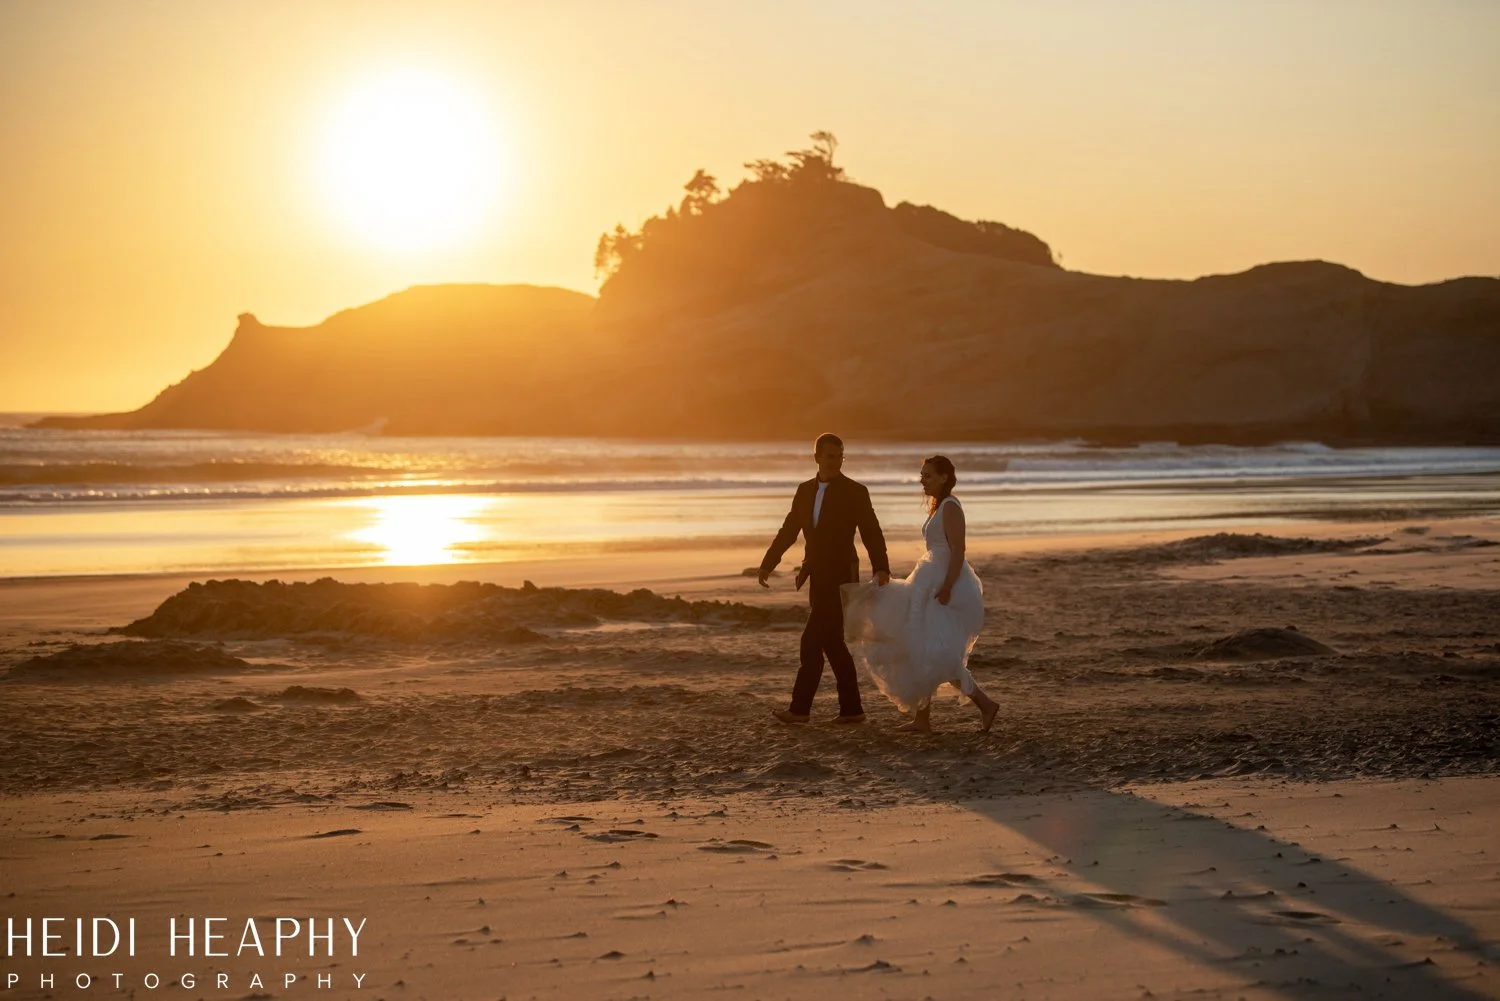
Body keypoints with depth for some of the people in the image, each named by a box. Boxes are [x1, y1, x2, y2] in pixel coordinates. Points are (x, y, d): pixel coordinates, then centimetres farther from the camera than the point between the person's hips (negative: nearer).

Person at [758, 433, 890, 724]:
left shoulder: (855, 492, -6)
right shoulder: (805, 490, 10)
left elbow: (872, 534, -11)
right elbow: (788, 531, 14)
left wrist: (881, 569, -25)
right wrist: (767, 564, 7)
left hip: (840, 576, -7)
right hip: (817, 576, 7)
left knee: (812, 640, -10)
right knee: (831, 642, 8)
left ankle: (800, 707, -5)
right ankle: (851, 708, 14)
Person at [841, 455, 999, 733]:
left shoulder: (950, 507, -13)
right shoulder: (937, 506, 17)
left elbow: (957, 551, -20)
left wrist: (946, 588, -27)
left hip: (946, 586, -10)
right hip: (933, 586, 10)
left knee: (937, 655, -12)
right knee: (922, 652, 10)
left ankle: (984, 703, -8)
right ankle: (922, 717, 14)